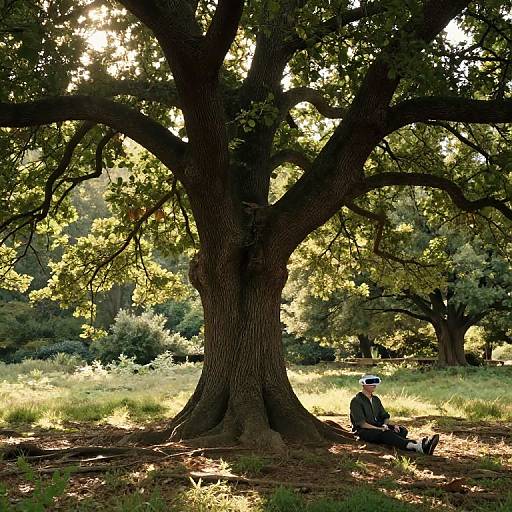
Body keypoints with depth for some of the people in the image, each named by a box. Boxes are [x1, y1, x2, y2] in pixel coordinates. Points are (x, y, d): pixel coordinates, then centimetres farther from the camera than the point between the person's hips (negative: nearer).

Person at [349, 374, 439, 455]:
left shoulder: (376, 399, 18)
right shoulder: (356, 401, -7)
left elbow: (384, 416, 18)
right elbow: (361, 423, -16)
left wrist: (386, 425, -6)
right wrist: (380, 429, -24)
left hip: (378, 427, 8)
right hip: (364, 431, -8)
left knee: (402, 430, -17)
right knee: (386, 433, -36)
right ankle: (416, 446, -56)